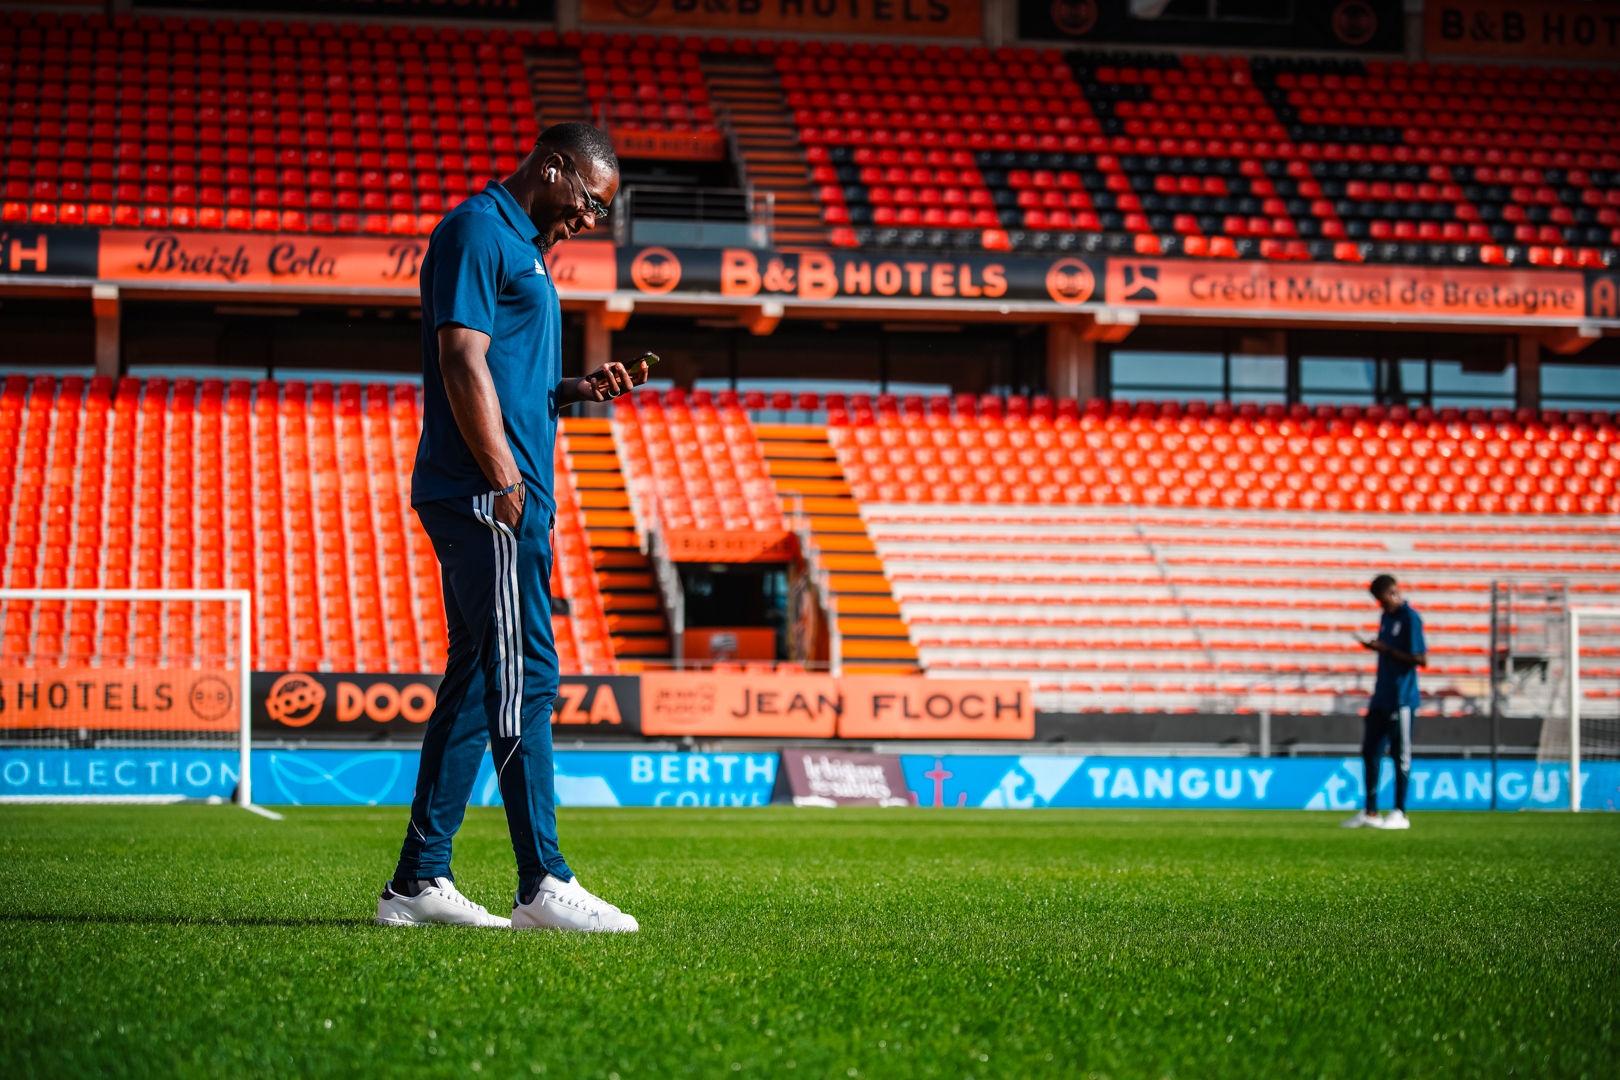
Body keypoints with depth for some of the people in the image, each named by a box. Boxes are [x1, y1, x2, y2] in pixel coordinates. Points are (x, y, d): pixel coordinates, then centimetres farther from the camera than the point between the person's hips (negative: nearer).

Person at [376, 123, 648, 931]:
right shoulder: (478, 232, -8)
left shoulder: (519, 246, 24)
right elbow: (463, 362, -16)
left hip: (509, 500, 10)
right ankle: (543, 885, -10)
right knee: (523, 678, -11)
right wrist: (504, 482, -20)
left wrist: (578, 391, 11)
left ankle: (420, 881, 11)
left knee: (474, 683, 9)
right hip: (486, 497, -10)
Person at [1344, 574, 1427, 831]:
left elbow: (1421, 659, -16)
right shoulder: (1386, 617, 15)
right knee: (1370, 751, 9)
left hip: (1401, 698, -9)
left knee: (1400, 753, -2)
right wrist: (1376, 647, 6)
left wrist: (1386, 650, -17)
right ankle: (1370, 812, 16)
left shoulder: (1410, 618, -11)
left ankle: (1400, 813, 4)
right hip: (1381, 697, 9)